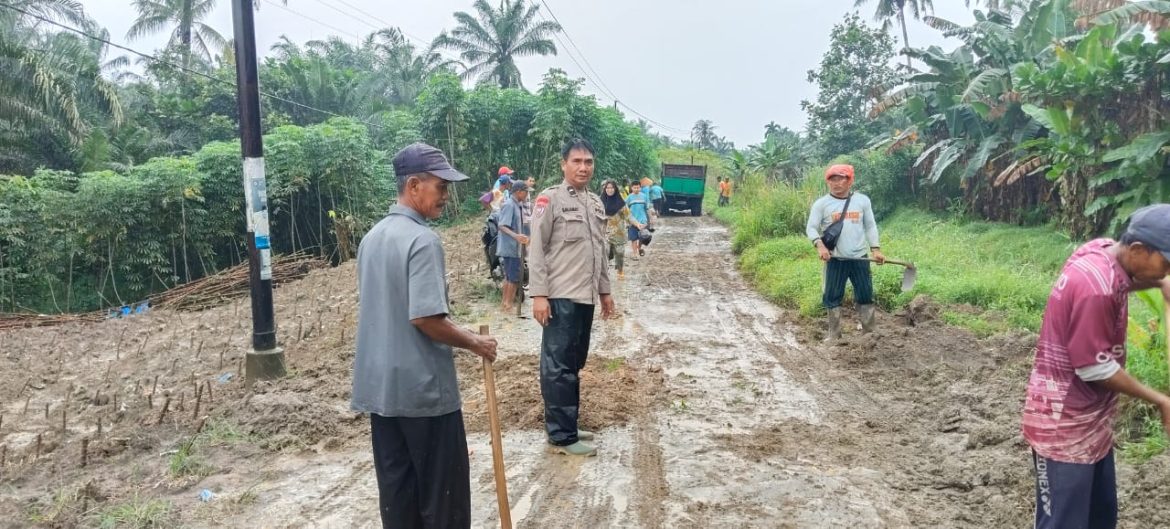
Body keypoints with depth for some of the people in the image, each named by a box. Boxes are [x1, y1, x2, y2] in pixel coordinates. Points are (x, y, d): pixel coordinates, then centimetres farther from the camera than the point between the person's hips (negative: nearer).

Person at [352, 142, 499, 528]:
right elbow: (425, 318, -24)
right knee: (442, 488, 6)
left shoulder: (371, 237, 9)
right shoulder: (422, 240, -18)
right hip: (422, 386, -8)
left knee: (395, 486, 15)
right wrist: (475, 343, -10)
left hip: (380, 384, 8)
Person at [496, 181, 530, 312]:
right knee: (515, 277, -7)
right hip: (510, 247, -10)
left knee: (509, 276, 14)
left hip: (514, 247, 10)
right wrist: (516, 236, -38)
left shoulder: (517, 205, 13)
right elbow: (502, 226, -24)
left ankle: (506, 303, 22)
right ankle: (508, 305, -2)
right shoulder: (509, 205, -16)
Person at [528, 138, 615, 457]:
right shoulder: (550, 199, -7)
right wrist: (539, 295, -16)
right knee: (558, 367, -2)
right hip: (560, 297, -7)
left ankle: (566, 426, 24)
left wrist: (604, 290, 20)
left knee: (573, 365, 14)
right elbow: (537, 250, -10)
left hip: (586, 297, 7)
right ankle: (561, 436, 4)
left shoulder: (596, 203, 14)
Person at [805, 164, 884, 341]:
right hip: (835, 259, -1)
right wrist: (820, 245, -22)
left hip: (860, 257, 2)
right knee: (832, 297, 2)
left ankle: (869, 333, 16)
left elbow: (870, 226, 9)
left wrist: (876, 249, 0)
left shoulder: (862, 200, 5)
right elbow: (811, 227, -4)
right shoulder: (821, 203, -1)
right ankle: (834, 334, 12)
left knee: (865, 295, 6)